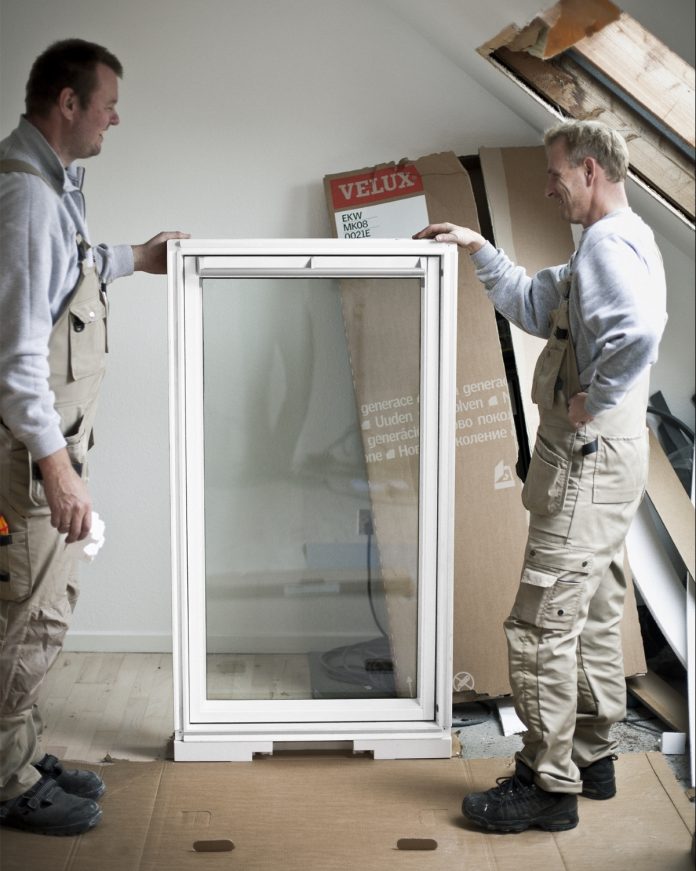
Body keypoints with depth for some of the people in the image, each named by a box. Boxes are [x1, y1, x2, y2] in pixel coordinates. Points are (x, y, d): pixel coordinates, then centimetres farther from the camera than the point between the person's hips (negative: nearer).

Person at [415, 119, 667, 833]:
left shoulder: (611, 242, -16)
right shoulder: (618, 241, 18)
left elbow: (639, 331, -36)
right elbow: (535, 306, 29)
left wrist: (590, 403, -23)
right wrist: (479, 249, 23)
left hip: (588, 457, -11)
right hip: (601, 458, 11)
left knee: (542, 625, -6)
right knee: (593, 617, 17)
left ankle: (548, 784, 3)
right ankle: (591, 760, 29)